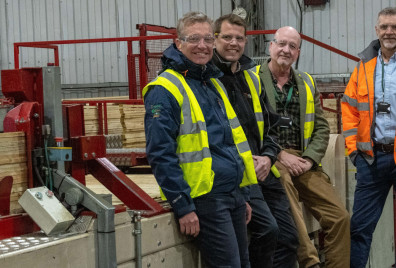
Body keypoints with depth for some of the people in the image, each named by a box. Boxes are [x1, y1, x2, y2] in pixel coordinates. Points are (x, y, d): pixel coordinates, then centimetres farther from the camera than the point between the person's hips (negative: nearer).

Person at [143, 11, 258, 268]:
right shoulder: (165, 90, -10)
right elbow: (160, 154, -16)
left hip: (234, 195, 8)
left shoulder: (215, 83, 16)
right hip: (205, 198, -8)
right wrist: (183, 207, -19)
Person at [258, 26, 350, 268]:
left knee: (340, 217, -8)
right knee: (283, 181, -36)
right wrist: (279, 155, -12)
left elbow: (322, 127, 15)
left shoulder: (307, 83, 19)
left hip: (303, 160, 5)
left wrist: (309, 158, -2)